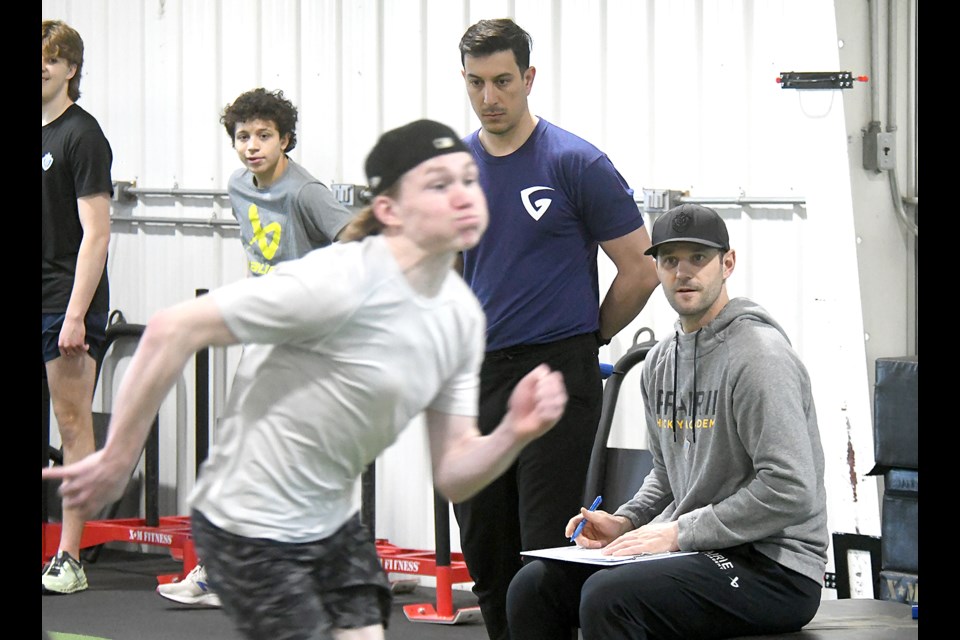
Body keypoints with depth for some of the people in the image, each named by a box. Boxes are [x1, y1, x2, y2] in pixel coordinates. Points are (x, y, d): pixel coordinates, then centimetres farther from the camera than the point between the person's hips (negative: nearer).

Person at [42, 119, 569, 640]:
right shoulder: (341, 283, -25)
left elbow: (451, 476, 2)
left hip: (335, 524, 8)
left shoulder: (464, 316, 1)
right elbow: (172, 330, -25)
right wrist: (117, 460, -20)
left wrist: (514, 433, -18)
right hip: (251, 530, -8)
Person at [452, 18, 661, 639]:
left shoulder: (577, 164, -8)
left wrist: (587, 338, 5)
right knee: (485, 552, 9)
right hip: (478, 378, 6)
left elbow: (641, 269, -4)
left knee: (547, 552, -7)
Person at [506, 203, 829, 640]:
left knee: (608, 596, -30)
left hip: (776, 569, -9)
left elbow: (789, 492, -22)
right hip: (696, 552, 9)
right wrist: (626, 522, 7)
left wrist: (678, 533, -18)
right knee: (535, 586, -3)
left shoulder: (759, 354, -15)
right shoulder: (661, 362, 14)